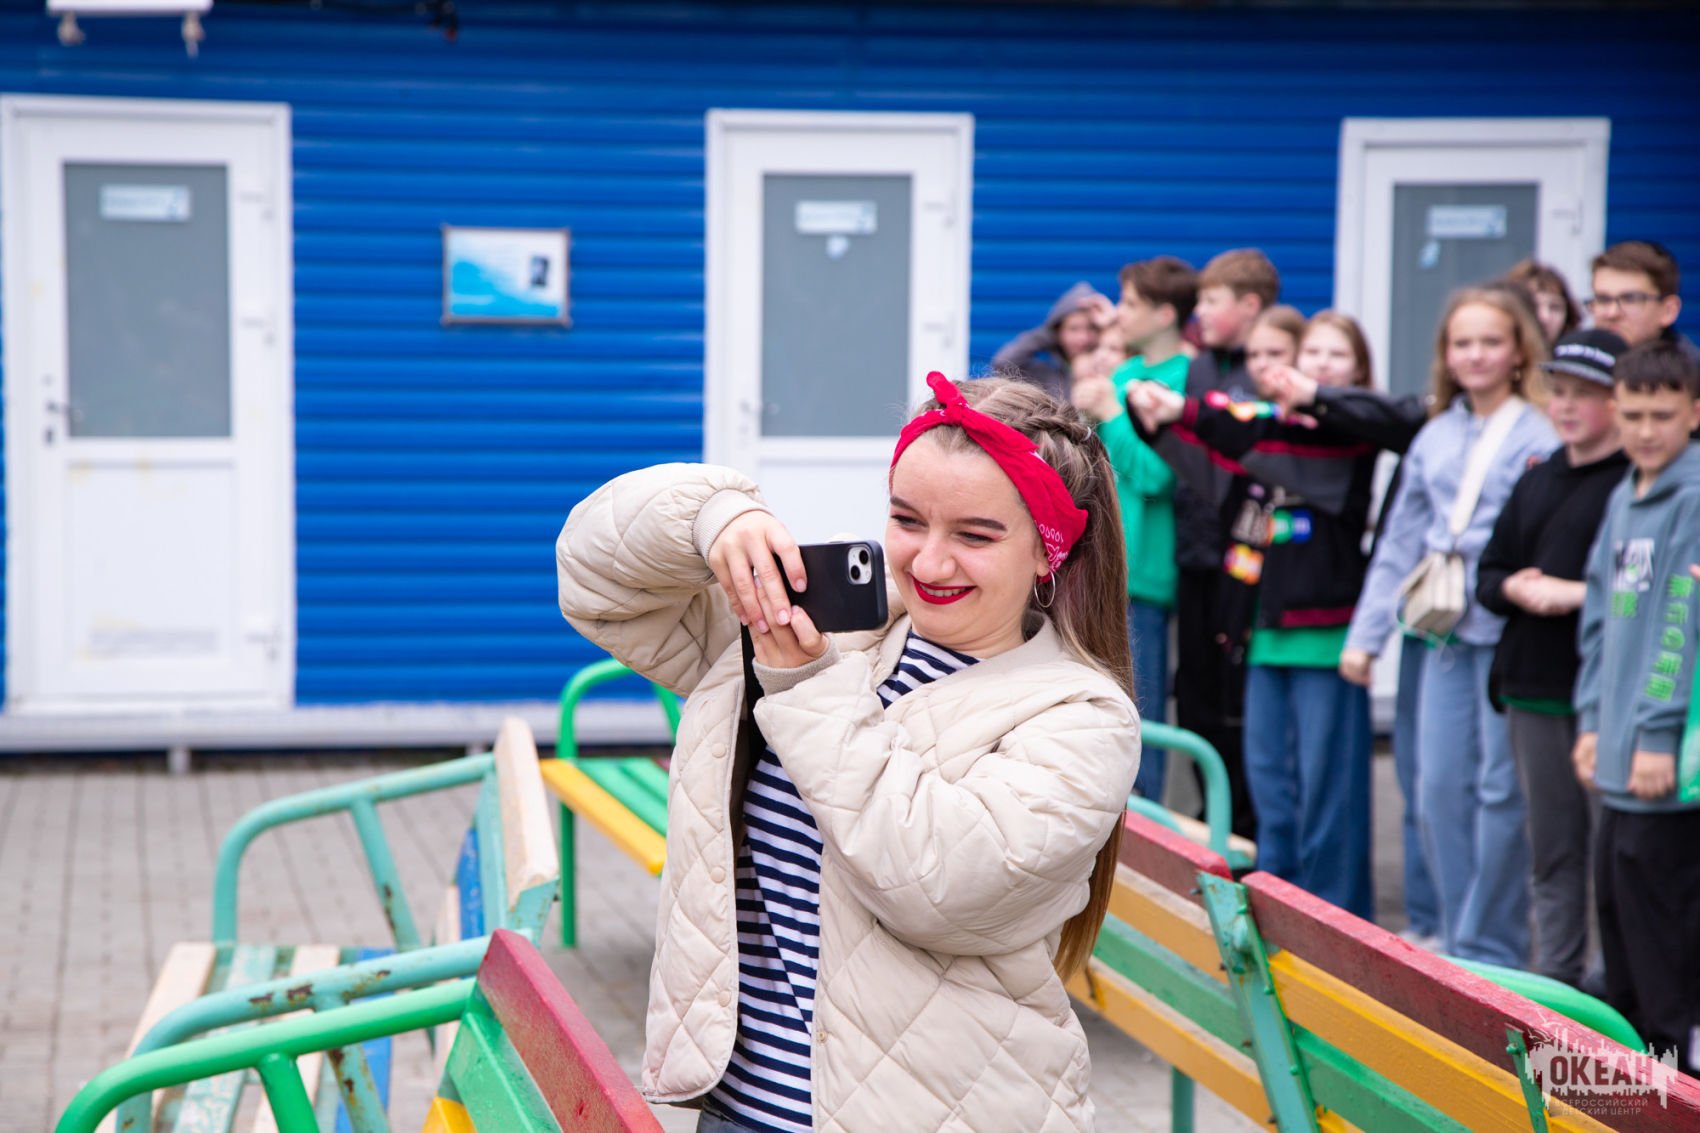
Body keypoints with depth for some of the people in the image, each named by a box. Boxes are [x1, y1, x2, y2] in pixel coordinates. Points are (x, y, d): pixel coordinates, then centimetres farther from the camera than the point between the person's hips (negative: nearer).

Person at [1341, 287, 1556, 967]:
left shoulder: (1541, 437, -5)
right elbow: (1399, 541, 16)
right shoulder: (1435, 438, 13)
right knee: (1438, 788, 6)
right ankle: (1457, 941, 18)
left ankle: (1490, 950, 10)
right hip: (1446, 631, 6)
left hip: (1508, 630, -6)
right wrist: (1366, 633, 14)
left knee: (1499, 789, -1)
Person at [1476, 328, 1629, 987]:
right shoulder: (1537, 481, 17)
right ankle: (1555, 980, 22)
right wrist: (1514, 589, 0)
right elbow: (1488, 573, 21)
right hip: (1532, 689, 7)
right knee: (1551, 849, 13)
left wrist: (1578, 594, -19)